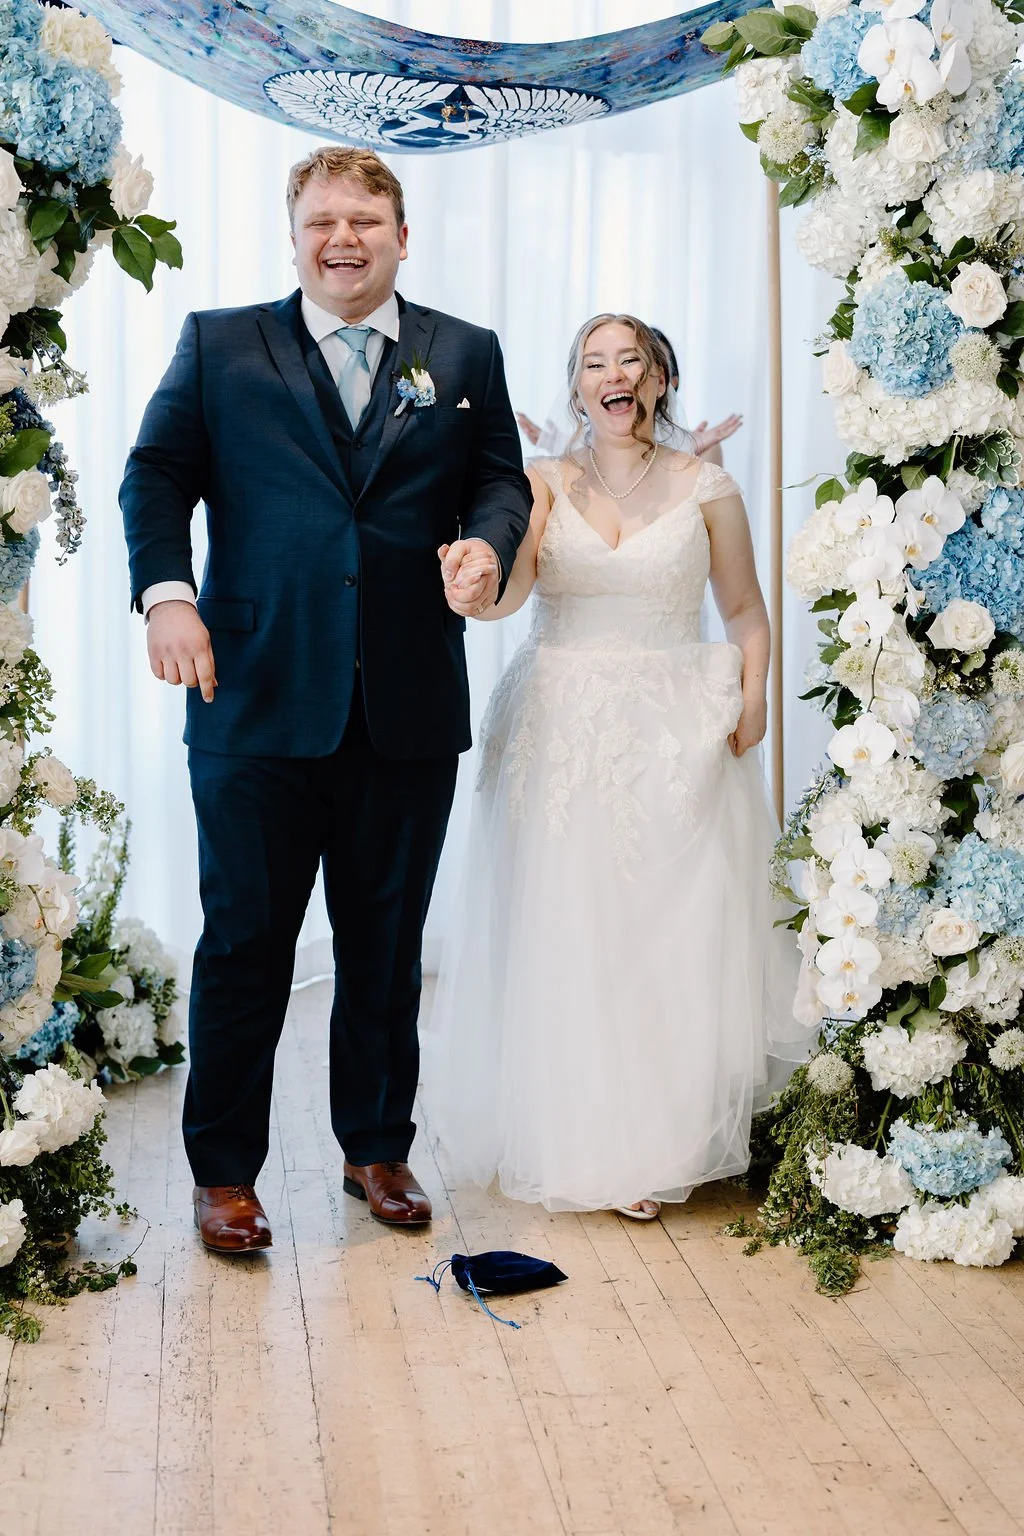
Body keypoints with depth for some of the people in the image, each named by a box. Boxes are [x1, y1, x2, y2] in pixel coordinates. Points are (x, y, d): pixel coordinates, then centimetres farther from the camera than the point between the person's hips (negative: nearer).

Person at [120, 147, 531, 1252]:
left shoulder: (464, 354, 12)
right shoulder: (218, 345, 8)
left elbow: (500, 481, 11)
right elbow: (156, 474, 5)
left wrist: (488, 543, -12)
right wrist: (165, 591, -11)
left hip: (410, 708, 2)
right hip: (257, 702, -1)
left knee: (386, 945, 12)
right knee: (245, 941, 5)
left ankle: (377, 1149, 29)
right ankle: (223, 1172, 19)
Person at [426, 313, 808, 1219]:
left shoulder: (706, 488, 6)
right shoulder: (542, 483, 5)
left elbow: (745, 609, 10)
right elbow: (511, 585, -12)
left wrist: (752, 694, -8)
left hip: (679, 737, 0)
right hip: (562, 735, 1)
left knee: (675, 934, -2)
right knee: (562, 934, 0)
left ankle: (665, 1144, 11)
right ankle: (578, 1136, 14)